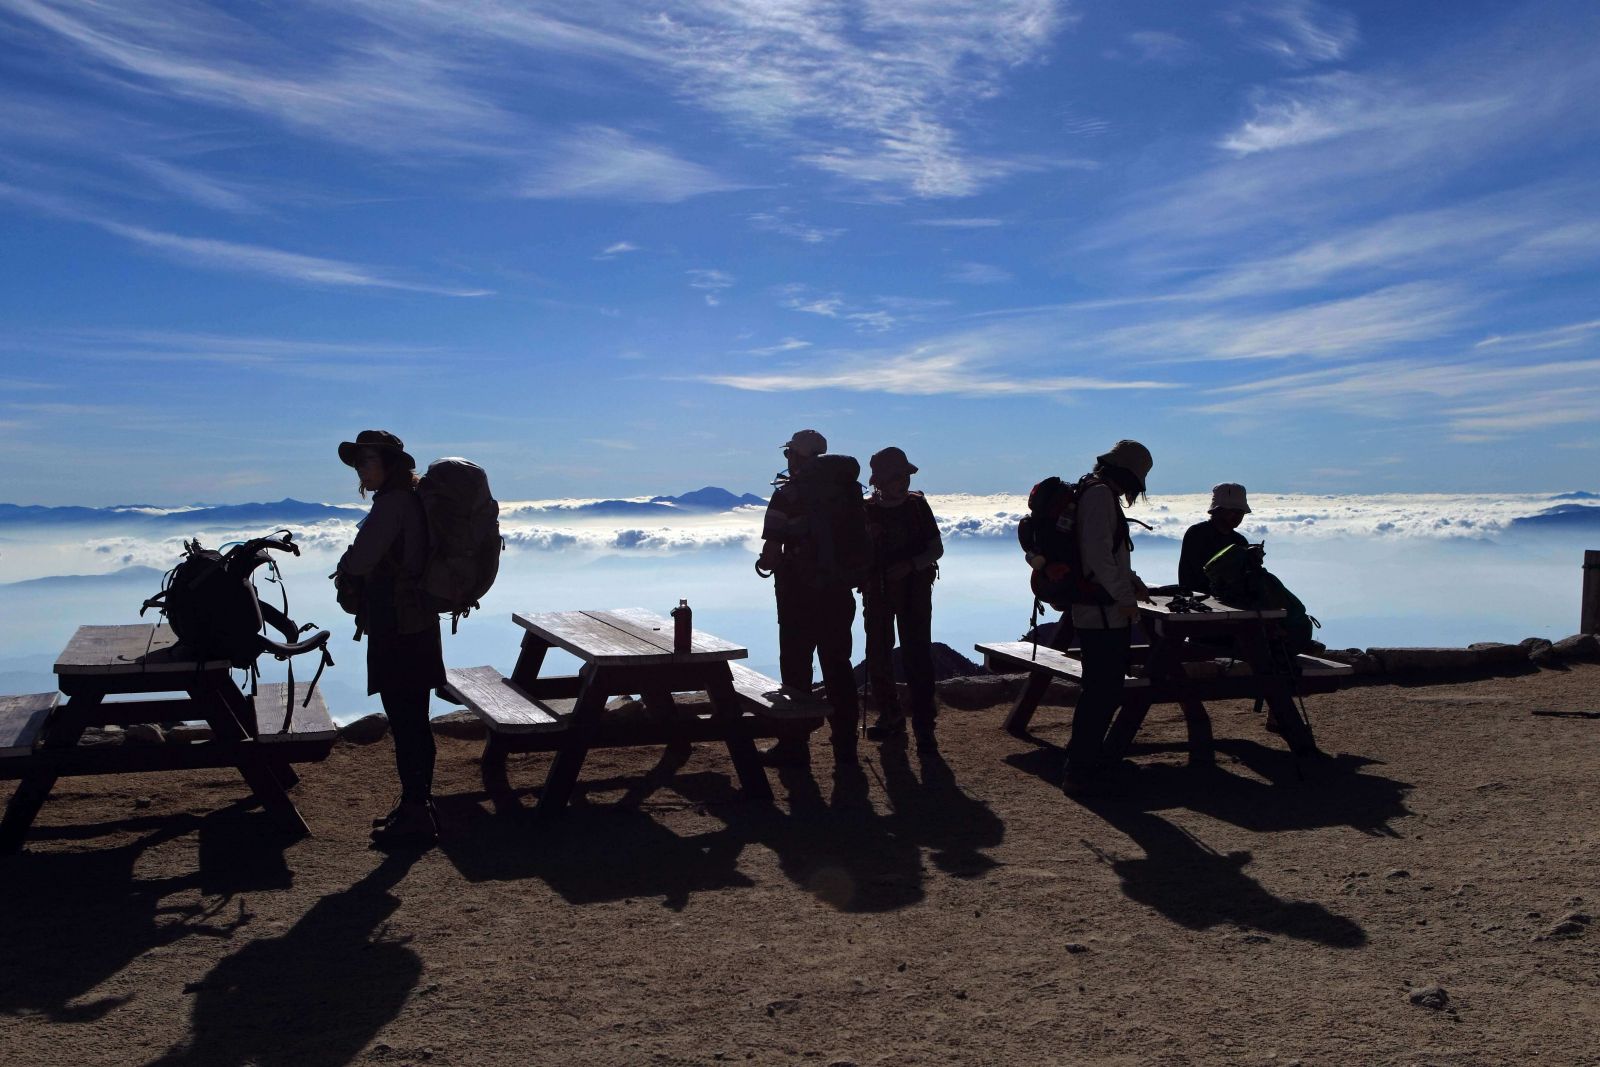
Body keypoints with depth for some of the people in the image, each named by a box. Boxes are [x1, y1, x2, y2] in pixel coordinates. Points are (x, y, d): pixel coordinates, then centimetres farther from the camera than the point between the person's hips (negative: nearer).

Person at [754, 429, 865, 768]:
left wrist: (766, 563, 6)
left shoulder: (786, 495, -10)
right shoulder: (845, 491, 5)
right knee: (838, 667, 12)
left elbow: (772, 553, -14)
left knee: (796, 668, 4)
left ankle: (794, 747, 8)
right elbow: (862, 542, 8)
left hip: (799, 595, -5)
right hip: (839, 593, 5)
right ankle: (845, 745, 17)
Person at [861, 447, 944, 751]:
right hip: (877, 590, 2)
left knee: (917, 655, -8)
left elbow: (936, 549, 2)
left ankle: (924, 726, -6)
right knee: (878, 656, 6)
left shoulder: (917, 505, -1)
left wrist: (911, 565, -14)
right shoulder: (866, 510, -2)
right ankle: (890, 717, 23)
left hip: (914, 588, -1)